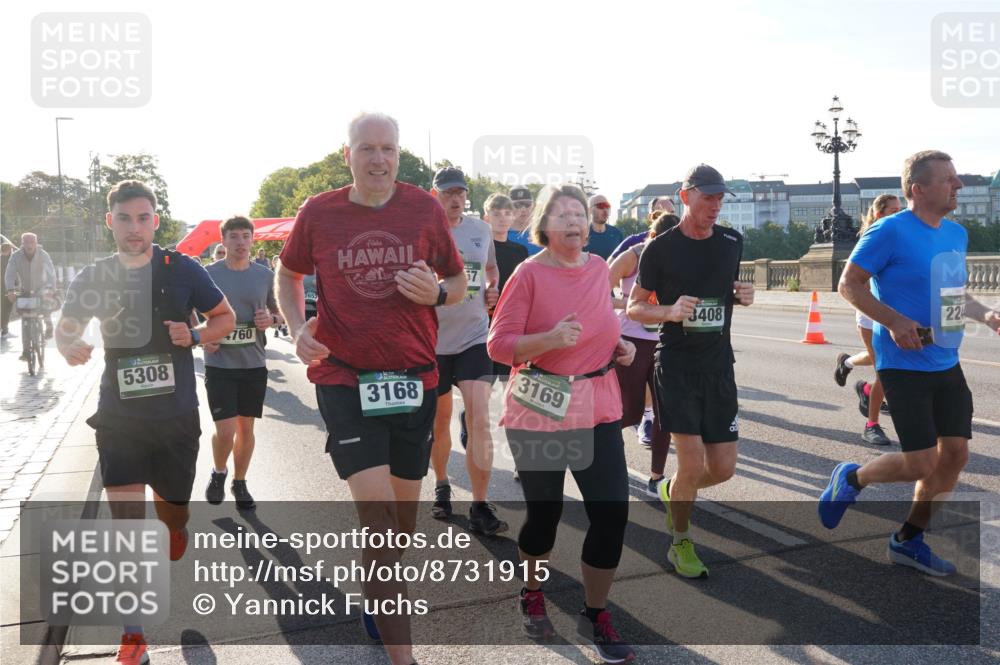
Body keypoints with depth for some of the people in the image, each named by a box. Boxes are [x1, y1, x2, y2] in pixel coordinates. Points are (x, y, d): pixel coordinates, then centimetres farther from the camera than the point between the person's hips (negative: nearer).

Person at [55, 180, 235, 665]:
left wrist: (194, 337, -18)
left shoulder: (182, 270, -7)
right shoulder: (93, 278, -1)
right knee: (126, 519, -8)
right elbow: (65, 329, 12)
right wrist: (69, 347, -11)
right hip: (119, 416, 1)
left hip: (176, 415, 0)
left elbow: (225, 319, 2)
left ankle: (173, 531, 53)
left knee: (173, 511, 13)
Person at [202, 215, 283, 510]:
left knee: (246, 427, 10)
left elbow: (278, 312, 15)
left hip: (254, 363, 3)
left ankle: (239, 483, 29)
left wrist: (271, 318, -8)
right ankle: (219, 472, 24)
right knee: (225, 430, -7)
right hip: (219, 364, -2)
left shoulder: (265, 275, 4)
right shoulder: (209, 274, -3)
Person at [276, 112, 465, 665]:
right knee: (377, 514, -10)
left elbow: (458, 282, 10)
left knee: (404, 513, 15)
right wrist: (298, 329, -4)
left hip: (414, 376, 3)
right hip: (343, 376, -2)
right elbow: (288, 275, 14)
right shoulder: (317, 213, -2)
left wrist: (437, 292, -14)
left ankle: (381, 599, 44)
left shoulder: (424, 208, 0)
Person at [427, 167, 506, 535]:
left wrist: (492, 290, 4)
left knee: (479, 418, -11)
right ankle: (441, 485, 38)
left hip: (474, 336, 1)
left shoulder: (482, 230, 6)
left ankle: (480, 508, -3)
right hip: (433, 339, -1)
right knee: (440, 420, 13)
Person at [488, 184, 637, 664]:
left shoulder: (598, 268, 6)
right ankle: (532, 595, 40)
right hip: (540, 410, -4)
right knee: (543, 514, 9)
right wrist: (550, 339, -28)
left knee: (612, 512, 0)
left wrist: (618, 345, 3)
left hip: (598, 408, 5)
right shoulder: (529, 274, -11)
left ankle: (596, 614, 22)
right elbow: (499, 345, -13)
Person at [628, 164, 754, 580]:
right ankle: (681, 543, 17)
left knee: (723, 468, 4)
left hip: (719, 366, 5)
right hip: (676, 364, -4)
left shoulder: (732, 242, 7)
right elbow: (634, 307, 0)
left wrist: (742, 296, -1)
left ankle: (671, 492, 37)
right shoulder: (661, 249, -6)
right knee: (692, 463, -8)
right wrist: (670, 311, -20)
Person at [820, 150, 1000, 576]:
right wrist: (895, 322, -23)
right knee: (921, 465, -8)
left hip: (947, 364, 8)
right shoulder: (892, 231, -14)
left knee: (955, 454, 8)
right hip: (905, 365, -8)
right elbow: (849, 284, -13)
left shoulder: (957, 233, 10)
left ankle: (908, 540, 24)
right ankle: (852, 478, 22)